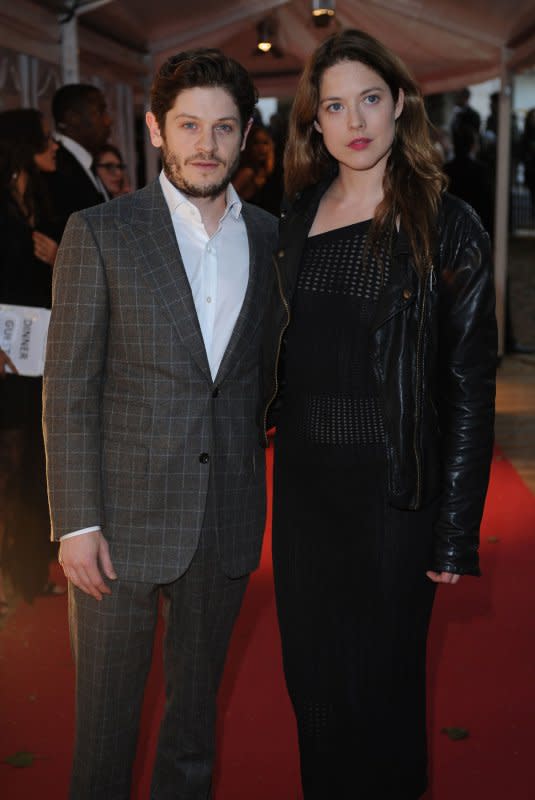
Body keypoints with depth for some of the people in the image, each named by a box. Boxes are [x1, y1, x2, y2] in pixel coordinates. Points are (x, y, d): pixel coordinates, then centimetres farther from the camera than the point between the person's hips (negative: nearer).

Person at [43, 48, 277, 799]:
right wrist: (77, 522, -12)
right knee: (106, 712, 9)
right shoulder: (100, 233, -6)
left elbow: (268, 371, 11)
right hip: (125, 515, -3)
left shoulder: (269, 237, 5)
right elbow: (67, 388, -7)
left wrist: (254, 491, 5)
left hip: (228, 516, 3)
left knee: (197, 702, 19)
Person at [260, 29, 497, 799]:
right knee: (310, 671, 16)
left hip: (392, 485, -4)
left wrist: (456, 530, -11)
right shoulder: (299, 215, 6)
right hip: (302, 476, 5)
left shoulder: (447, 226, -8)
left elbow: (470, 384, -9)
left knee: (380, 677, 9)